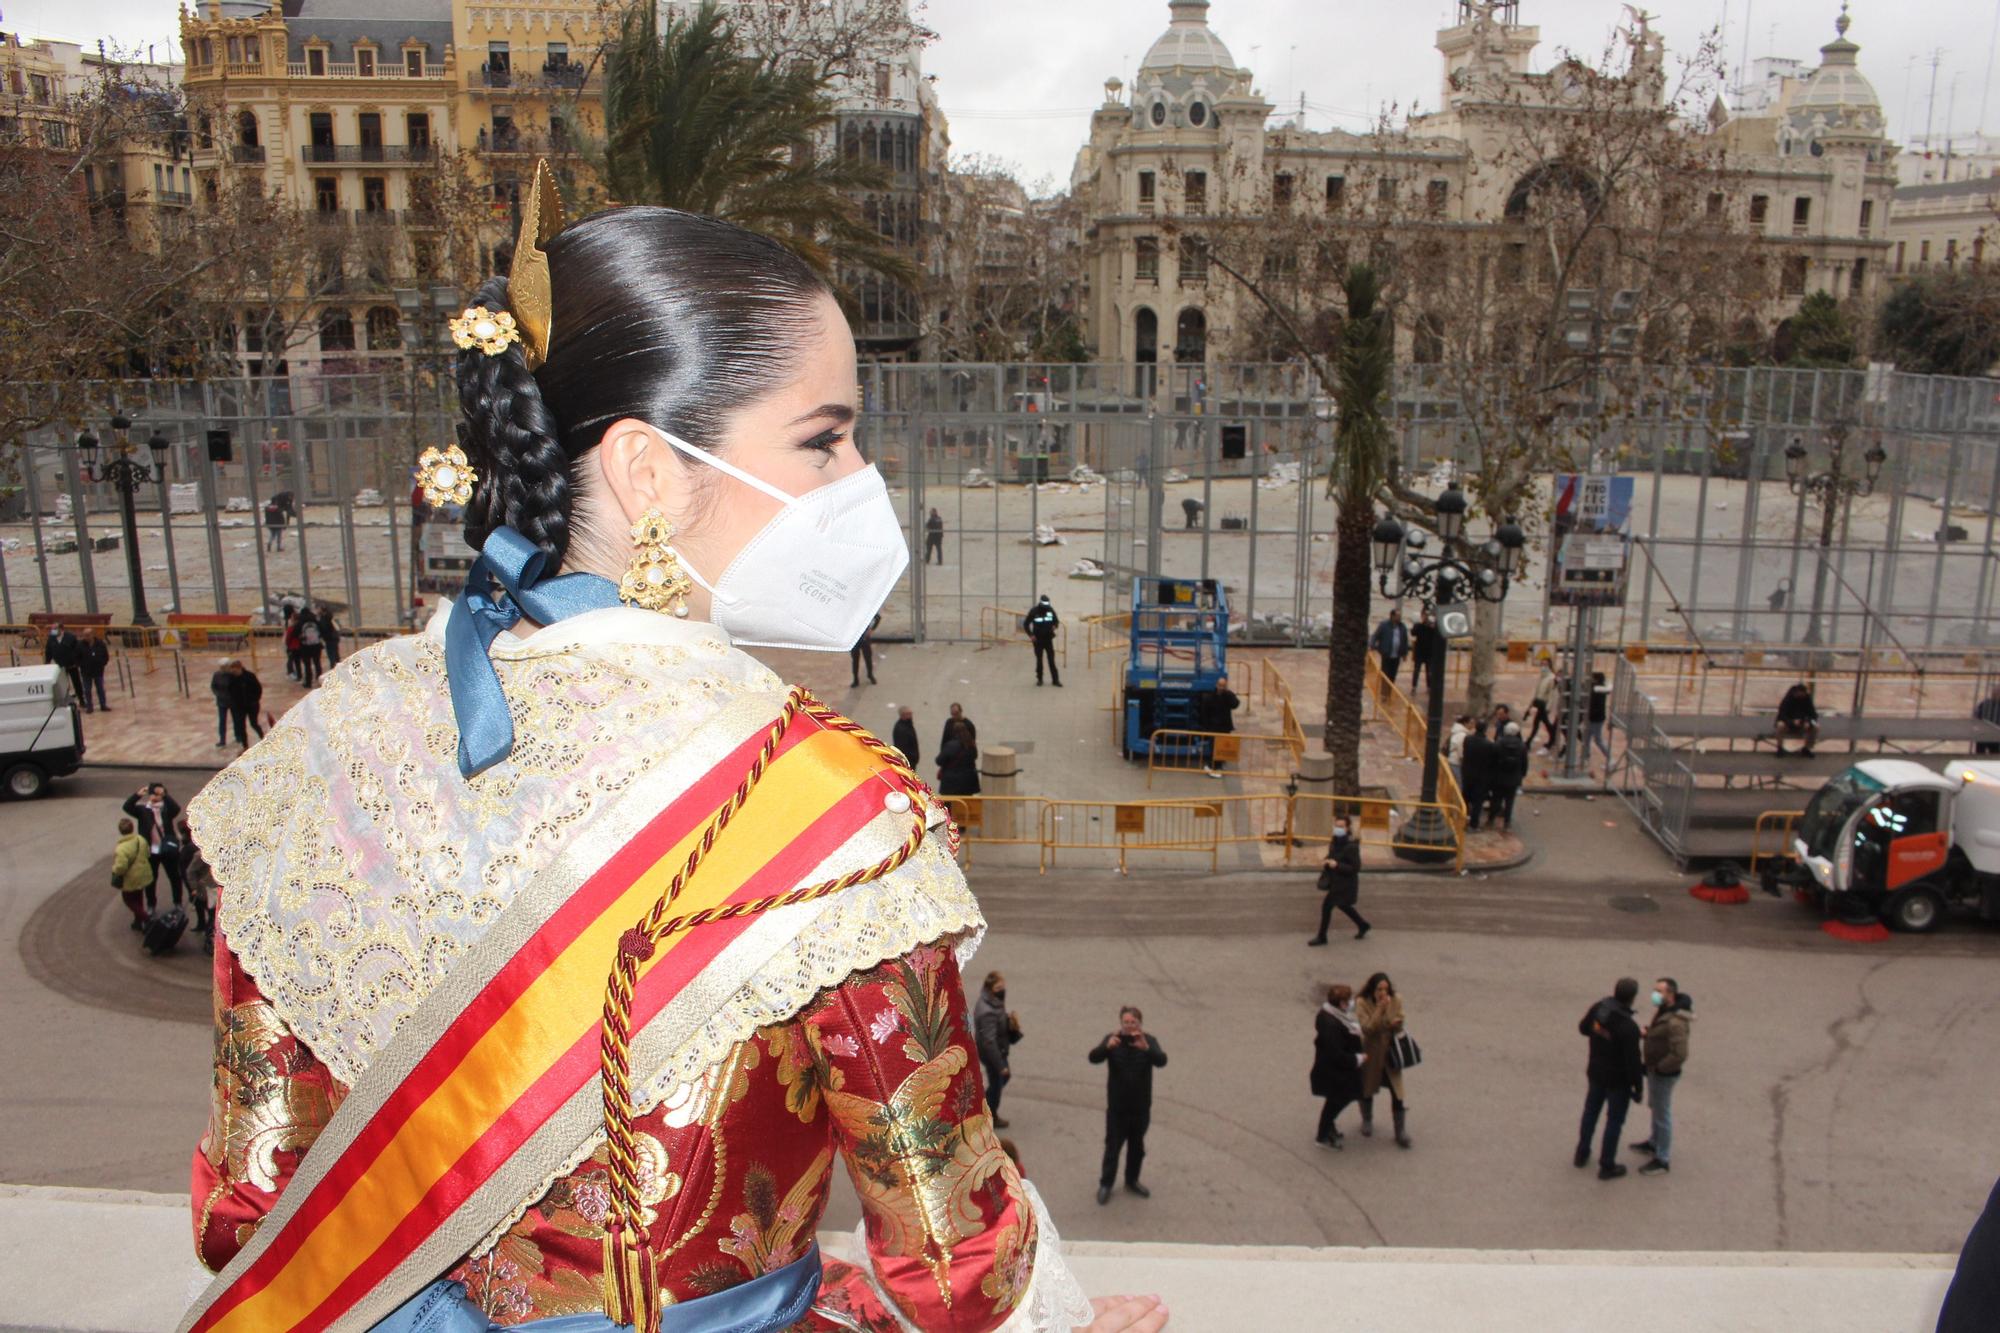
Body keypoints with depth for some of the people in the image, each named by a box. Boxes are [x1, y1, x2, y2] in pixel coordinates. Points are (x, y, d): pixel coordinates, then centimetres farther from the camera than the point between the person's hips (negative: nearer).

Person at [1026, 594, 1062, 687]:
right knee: (1039, 660, 6)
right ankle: (1039, 679, 18)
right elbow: (1026, 624, -1)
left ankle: (1056, 680, 0)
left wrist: (1054, 626, -11)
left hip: (1048, 639, 1)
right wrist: (1030, 635, -9)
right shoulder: (1034, 612, -9)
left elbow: (1056, 621, 11)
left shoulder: (1050, 610, -2)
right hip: (1038, 640, -1)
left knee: (1051, 660, -2)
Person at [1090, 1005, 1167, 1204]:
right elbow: (1093, 1058, -25)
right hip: (1117, 1106, -2)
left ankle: (1132, 1181, 35)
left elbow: (1162, 1061, -27)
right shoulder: (1112, 1040, -11)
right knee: (1113, 1145, 6)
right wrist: (1107, 1047, -47)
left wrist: (1146, 1048, -47)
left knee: (1137, 1145, 17)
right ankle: (1105, 1184, 21)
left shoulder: (1149, 1040, -9)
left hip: (1141, 1106, 2)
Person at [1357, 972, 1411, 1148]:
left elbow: (1398, 1027, -1)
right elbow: (1367, 1029, -26)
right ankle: (1367, 1121, 45)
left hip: (1391, 1053, 1)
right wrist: (1380, 1009, -32)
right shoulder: (1362, 1003, -18)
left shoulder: (1396, 1000, -9)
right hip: (1370, 1053, -1)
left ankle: (1401, 1132, 12)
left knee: (1397, 1091, -2)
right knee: (1367, 1089, 18)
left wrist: (1397, 1023, -25)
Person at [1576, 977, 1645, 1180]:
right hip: (1618, 1080, -6)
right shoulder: (1628, 1027, -31)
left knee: (1591, 1111, 23)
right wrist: (1638, 1087, -12)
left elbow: (1583, 1028, 7)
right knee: (1614, 1120, 11)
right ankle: (1607, 1167, 23)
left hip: (1596, 1072, 6)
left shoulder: (1598, 1008, -12)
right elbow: (1632, 1061, -24)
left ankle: (1582, 1154, 39)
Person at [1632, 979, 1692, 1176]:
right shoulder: (1663, 1010, -2)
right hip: (1654, 1067, 10)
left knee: (1662, 1114, 5)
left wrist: (1657, 1068, -23)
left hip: (1663, 1074, -10)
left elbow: (1679, 1055, -34)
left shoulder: (1675, 1022, -32)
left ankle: (1663, 1160, 19)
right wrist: (1648, 1032, -4)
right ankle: (1654, 1143, 47)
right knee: (1656, 1107, 27)